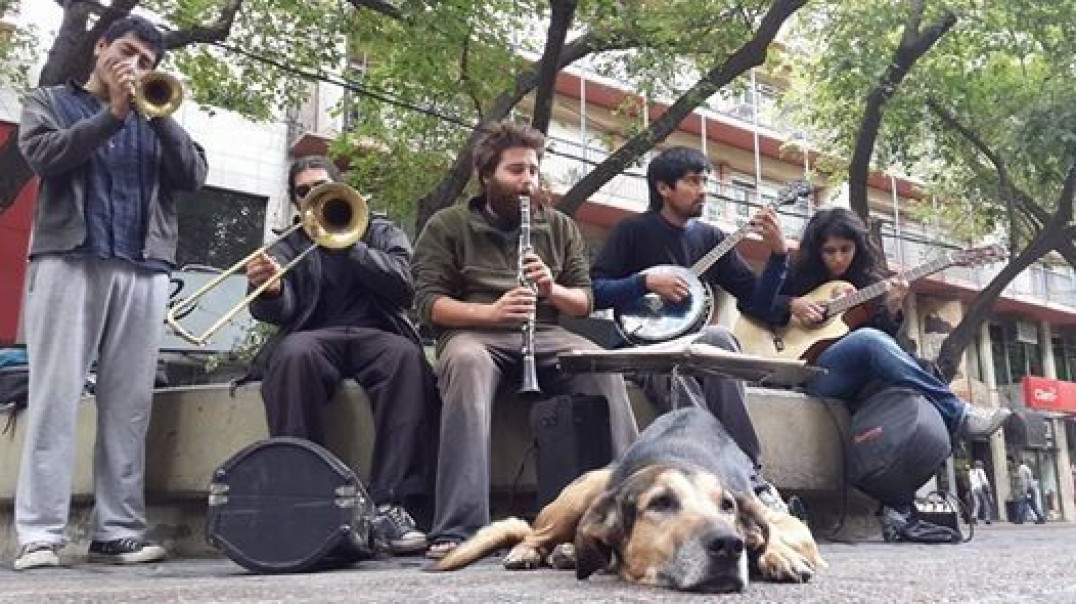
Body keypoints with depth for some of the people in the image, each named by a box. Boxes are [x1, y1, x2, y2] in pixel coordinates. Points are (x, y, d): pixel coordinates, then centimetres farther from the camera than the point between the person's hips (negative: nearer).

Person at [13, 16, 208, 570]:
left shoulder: (153, 119, 22)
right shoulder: (50, 103, 18)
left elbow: (193, 176, 6)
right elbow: (44, 156, -3)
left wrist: (157, 110, -3)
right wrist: (114, 113, -6)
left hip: (144, 270, 2)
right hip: (68, 261, -2)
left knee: (129, 404, -2)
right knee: (55, 395, -6)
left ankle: (117, 530, 0)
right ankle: (39, 533, -5)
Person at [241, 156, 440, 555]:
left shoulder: (384, 233, 20)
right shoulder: (290, 246, 22)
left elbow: (403, 288, 0)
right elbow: (280, 311, 3)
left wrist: (347, 244, -6)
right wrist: (270, 292, -22)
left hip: (377, 333, 0)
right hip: (316, 338, 1)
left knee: (406, 355, -36)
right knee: (292, 354, -35)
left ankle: (390, 501, -38)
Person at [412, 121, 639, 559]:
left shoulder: (560, 227, 18)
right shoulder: (447, 225, 7)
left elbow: (584, 301, 14)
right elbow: (430, 302, -2)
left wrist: (552, 289, -9)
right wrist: (490, 311, -20)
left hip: (545, 334, 3)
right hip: (474, 333, -3)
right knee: (468, 364, -39)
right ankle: (457, 529, -45)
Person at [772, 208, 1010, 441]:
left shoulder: (869, 282, 15)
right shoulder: (796, 277, 9)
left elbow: (887, 336, 7)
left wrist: (892, 309, -12)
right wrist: (791, 305, -9)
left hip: (855, 380, 4)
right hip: (807, 371, -4)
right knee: (868, 339, -32)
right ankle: (957, 416, -33)